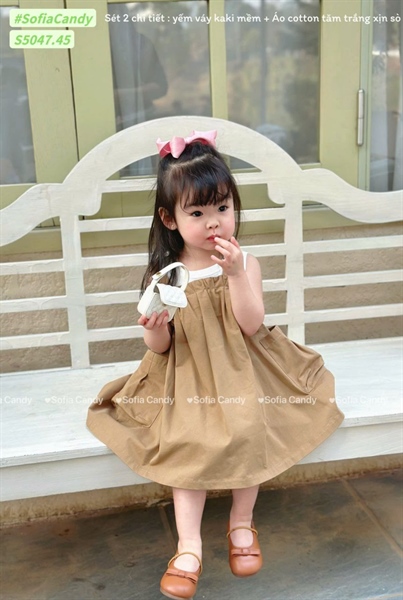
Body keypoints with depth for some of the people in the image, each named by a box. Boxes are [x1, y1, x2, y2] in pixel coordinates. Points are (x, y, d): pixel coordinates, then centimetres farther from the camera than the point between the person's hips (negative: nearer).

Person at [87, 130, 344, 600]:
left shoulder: (244, 263, -4)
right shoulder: (164, 274, -5)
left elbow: (251, 325, -15)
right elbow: (160, 347, -1)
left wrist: (234, 274, -24)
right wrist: (154, 328, -24)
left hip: (239, 371, 0)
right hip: (186, 376, 0)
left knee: (247, 431, -21)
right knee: (187, 441, -20)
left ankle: (242, 523, 3)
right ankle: (189, 546, -10)